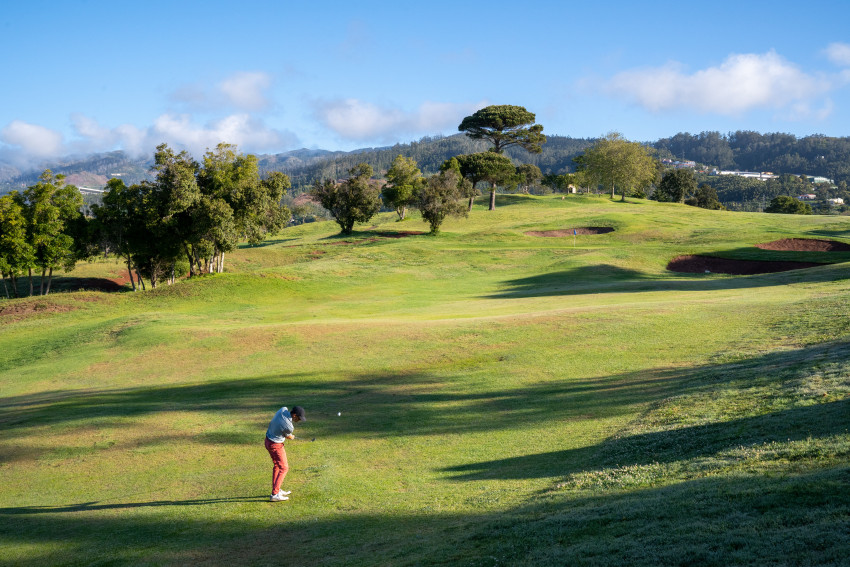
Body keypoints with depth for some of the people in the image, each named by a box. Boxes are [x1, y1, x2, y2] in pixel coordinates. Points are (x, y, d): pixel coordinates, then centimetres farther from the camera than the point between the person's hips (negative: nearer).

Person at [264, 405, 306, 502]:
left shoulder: (283, 409, -11)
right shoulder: (289, 426, -29)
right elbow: (289, 437, -7)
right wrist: (292, 437, 17)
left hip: (268, 440, 9)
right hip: (276, 445, -9)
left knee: (277, 465, 21)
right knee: (284, 468, -3)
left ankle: (276, 489, 31)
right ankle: (275, 495, -5)